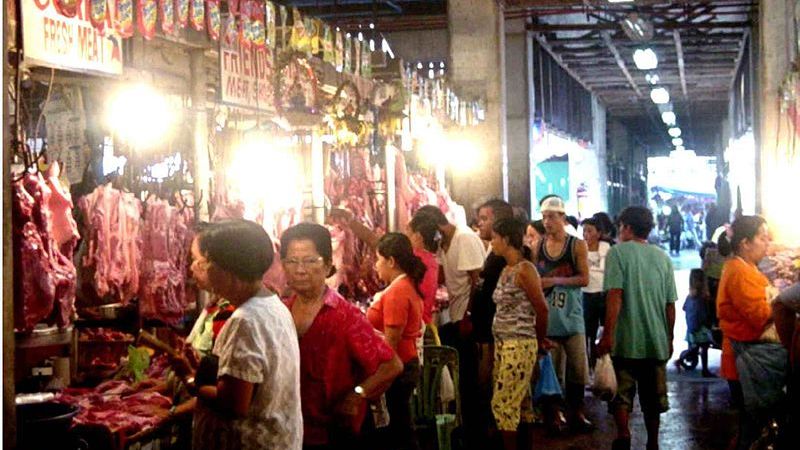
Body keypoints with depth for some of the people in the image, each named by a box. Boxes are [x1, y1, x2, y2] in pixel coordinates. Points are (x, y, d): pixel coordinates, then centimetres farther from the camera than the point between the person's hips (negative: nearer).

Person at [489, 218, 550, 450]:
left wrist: (540, 339, 3)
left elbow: (542, 309, -10)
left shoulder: (524, 269, -14)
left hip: (519, 345, -9)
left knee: (503, 403, -6)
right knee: (520, 403, 13)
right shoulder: (505, 270, 12)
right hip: (503, 344, 9)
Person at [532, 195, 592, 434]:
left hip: (571, 315, -1)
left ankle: (576, 415, 15)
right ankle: (553, 416, 11)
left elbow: (584, 279, -7)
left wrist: (555, 280, -15)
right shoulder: (538, 247, 7)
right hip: (546, 317, 1)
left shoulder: (577, 245, -1)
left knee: (576, 369, 2)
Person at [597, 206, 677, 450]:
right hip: (656, 341, 4)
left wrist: (607, 334, -16)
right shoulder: (663, 257, 8)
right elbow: (670, 304, 8)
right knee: (653, 397, 14)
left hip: (626, 339, -4)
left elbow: (615, 295, -15)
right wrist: (669, 339, 18)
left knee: (622, 394, 2)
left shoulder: (618, 252, -4)